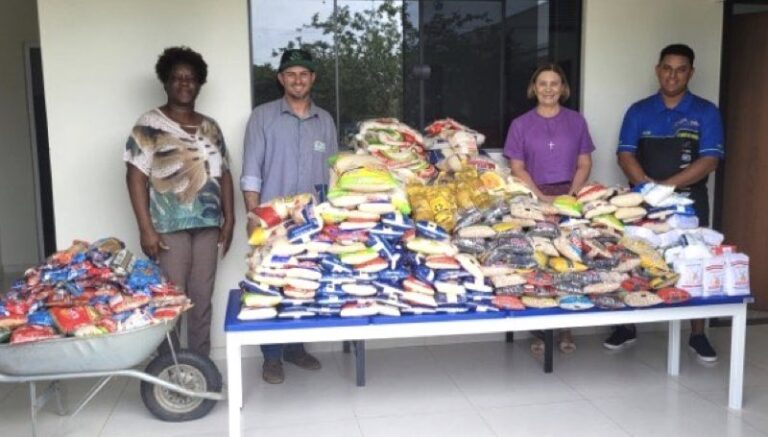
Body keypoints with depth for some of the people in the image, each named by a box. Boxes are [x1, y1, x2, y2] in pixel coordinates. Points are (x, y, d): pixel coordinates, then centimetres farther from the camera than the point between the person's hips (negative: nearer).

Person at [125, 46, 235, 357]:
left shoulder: (210, 127, 13)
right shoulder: (149, 125, -3)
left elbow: (224, 174, 14)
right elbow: (135, 176, -9)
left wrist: (229, 219, 8)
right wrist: (146, 228, -15)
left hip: (207, 225, 5)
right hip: (169, 227, -5)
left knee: (202, 299, 10)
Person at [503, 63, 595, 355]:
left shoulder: (576, 121, 9)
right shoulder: (521, 124, 5)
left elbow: (585, 164, 8)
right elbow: (517, 168, 1)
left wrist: (570, 195, -7)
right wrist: (541, 197, -11)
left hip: (570, 196, 1)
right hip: (535, 198, -1)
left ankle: (565, 328, 10)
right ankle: (538, 329, 6)